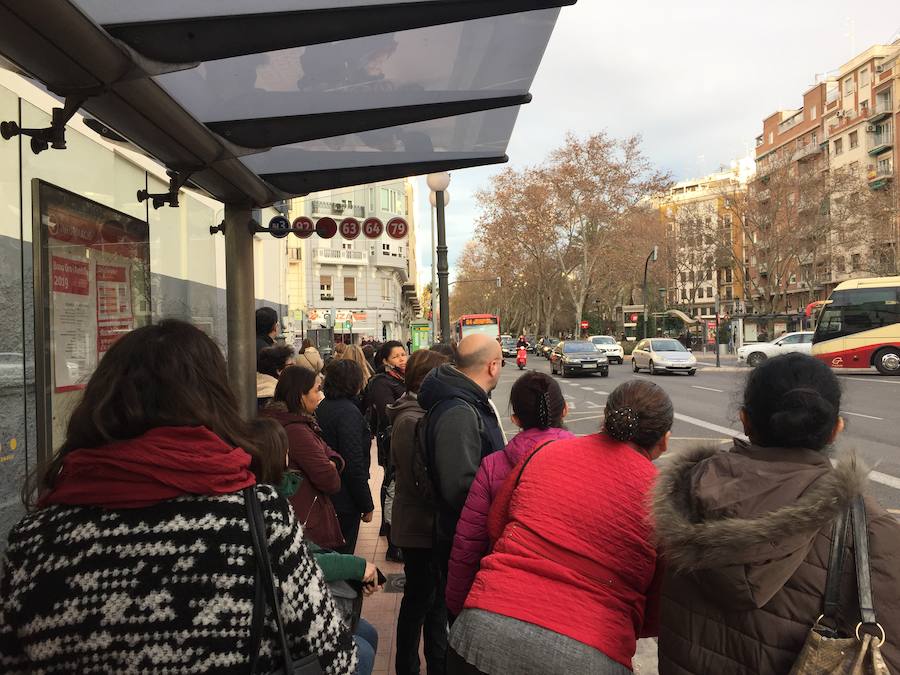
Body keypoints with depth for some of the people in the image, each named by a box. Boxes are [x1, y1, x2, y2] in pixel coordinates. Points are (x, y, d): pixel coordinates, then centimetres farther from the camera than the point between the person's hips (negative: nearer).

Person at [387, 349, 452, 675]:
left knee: (436, 598, 20)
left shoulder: (420, 414, 10)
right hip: (421, 527, -9)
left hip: (426, 523, 9)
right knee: (418, 602, 6)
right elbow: (424, 480, -25)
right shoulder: (411, 421, -21)